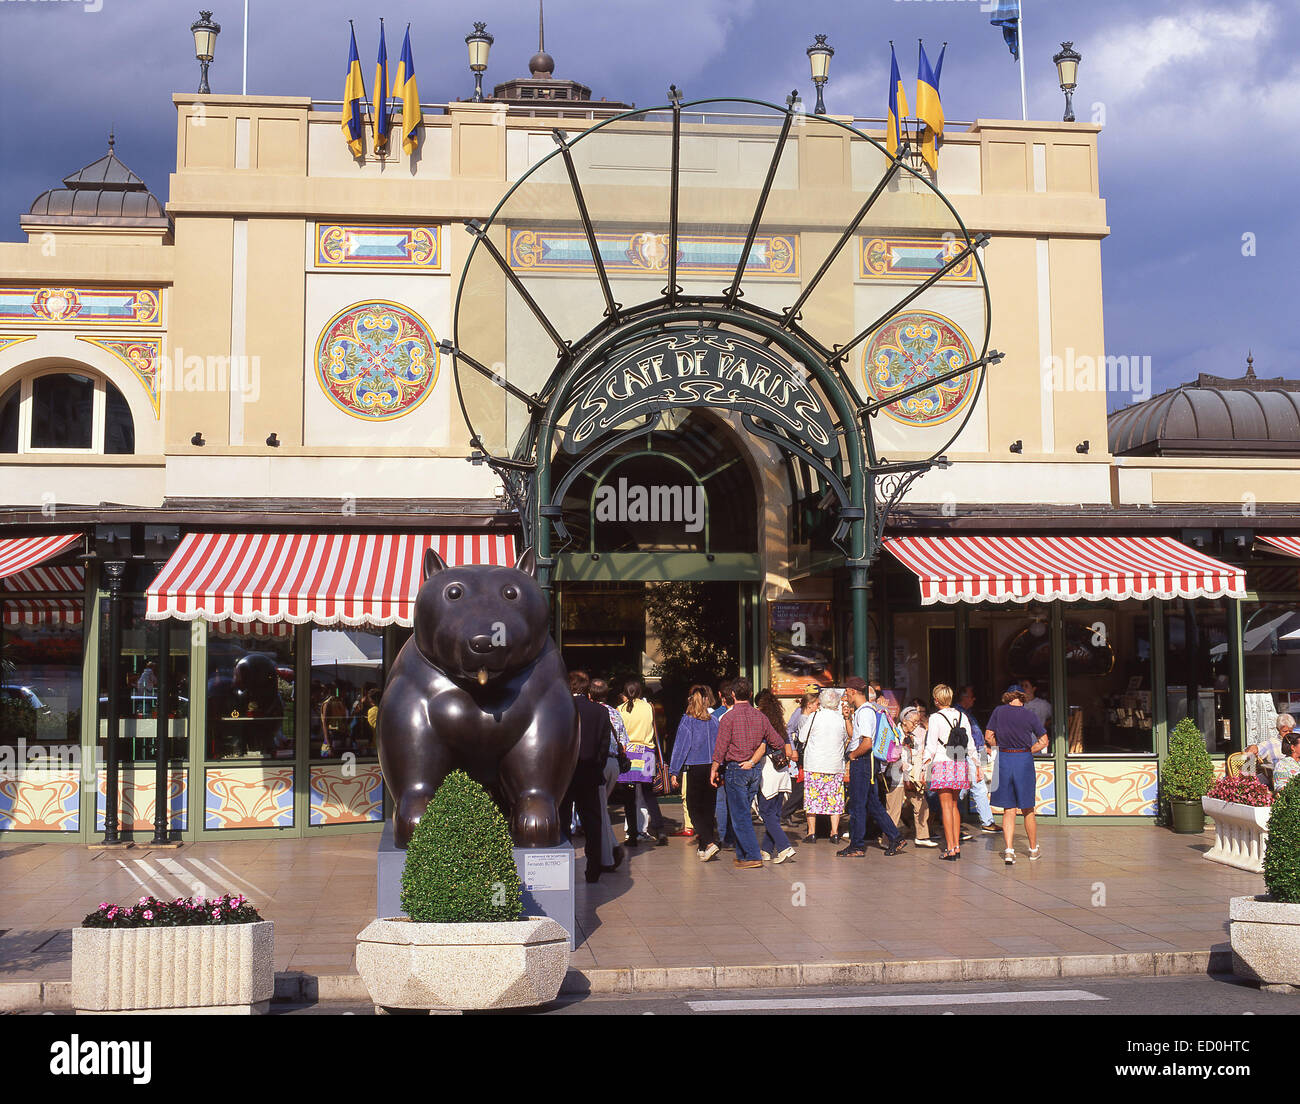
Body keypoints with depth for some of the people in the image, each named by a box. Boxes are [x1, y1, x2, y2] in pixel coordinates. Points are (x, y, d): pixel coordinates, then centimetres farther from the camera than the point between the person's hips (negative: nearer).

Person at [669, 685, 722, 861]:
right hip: (712, 768, 5)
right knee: (708, 807, 13)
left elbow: (681, 746, -7)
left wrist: (674, 772, -4)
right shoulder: (713, 720, 5)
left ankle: (709, 843, -17)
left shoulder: (688, 721, -7)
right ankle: (702, 846, 20)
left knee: (694, 808, 0)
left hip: (695, 769, -5)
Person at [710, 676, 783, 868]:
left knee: (740, 816, -4)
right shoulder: (760, 717, 6)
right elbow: (778, 742, 13)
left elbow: (720, 747, -11)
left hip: (735, 770, -6)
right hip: (755, 771, 6)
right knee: (741, 814, 15)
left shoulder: (729, 717, -9)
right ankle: (742, 855, 18)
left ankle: (753, 857, -9)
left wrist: (714, 769, -1)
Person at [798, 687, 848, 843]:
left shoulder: (814, 716, -9)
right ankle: (834, 832, 6)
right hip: (836, 765, 2)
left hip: (814, 765, -2)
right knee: (835, 799, 8)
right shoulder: (841, 718, -2)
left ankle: (811, 832, 4)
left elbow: (802, 737, 2)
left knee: (812, 797, 5)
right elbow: (846, 738, 13)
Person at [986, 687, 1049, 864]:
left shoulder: (999, 711, 1)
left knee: (1008, 810, 4)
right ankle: (1033, 849, 24)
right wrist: (1027, 751, 10)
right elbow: (1044, 741, 0)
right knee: (1028, 810, 12)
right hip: (1024, 760, 0)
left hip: (1004, 759, 1)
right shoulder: (1030, 714, -1)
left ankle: (1009, 851, -8)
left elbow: (989, 737, 0)